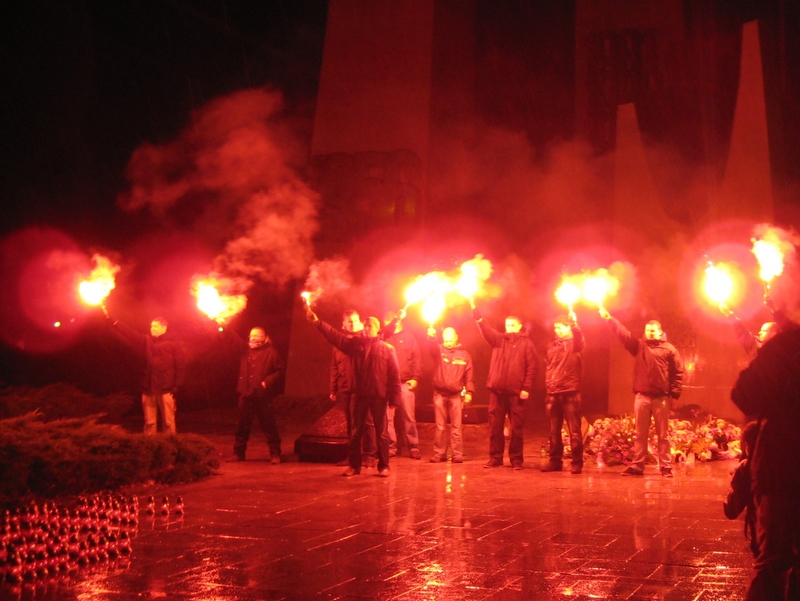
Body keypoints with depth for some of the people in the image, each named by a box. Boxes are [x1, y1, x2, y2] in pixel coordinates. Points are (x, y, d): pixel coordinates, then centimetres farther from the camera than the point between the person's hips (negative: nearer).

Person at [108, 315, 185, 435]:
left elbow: (180, 365, -2)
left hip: (166, 388, -4)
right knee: (149, 422, 7)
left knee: (168, 421, -1)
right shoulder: (146, 341, 13)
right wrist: (111, 320, -1)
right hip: (149, 388, 4)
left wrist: (177, 385, -10)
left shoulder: (173, 344, 2)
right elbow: (129, 334, 7)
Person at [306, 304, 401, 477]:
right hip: (360, 395, 3)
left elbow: (395, 375, -2)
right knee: (356, 432, 7)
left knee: (381, 433, 4)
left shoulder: (387, 349, 0)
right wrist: (317, 322, -10)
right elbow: (334, 335, 0)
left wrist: (394, 397, -8)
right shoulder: (356, 343, 8)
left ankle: (383, 466, 13)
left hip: (379, 396, -3)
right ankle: (354, 465, 16)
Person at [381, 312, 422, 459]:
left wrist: (415, 378, -5)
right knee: (387, 417, 1)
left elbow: (416, 359, 5)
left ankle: (413, 448, 7)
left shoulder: (408, 337, 8)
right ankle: (390, 447, 8)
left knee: (409, 417, 2)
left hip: (405, 383, -1)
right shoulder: (383, 337, 8)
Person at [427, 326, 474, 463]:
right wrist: (431, 337, -40)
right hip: (440, 394, 1)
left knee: (456, 427, 1)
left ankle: (457, 454, 4)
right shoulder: (439, 350, 5)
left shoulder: (464, 354, 6)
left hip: (456, 395, -1)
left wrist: (469, 391, -5)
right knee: (440, 426, 5)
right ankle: (439, 453, 11)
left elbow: (469, 375, 5)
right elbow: (432, 347, -19)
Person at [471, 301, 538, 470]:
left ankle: (516, 459, 8)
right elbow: (485, 329, -3)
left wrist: (526, 388, -11)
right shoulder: (498, 339, 12)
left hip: (516, 392, -3)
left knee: (516, 427, 1)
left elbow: (532, 368, -1)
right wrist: (475, 310, -18)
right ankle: (495, 457, 12)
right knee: (495, 425, 5)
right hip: (497, 390, 3)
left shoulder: (526, 343, 4)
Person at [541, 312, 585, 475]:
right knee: (554, 430, 8)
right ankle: (555, 461, 16)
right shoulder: (552, 345, 16)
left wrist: (575, 324, -41)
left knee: (574, 430, -3)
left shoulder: (575, 343, 1)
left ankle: (577, 463, 1)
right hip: (553, 393, 5)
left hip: (570, 392, -5)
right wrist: (547, 387, 12)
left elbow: (579, 338, -24)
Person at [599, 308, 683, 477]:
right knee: (640, 434, 5)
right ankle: (637, 466, 8)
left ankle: (666, 467, 4)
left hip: (662, 398, -3)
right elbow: (623, 333, 5)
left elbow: (678, 373, 2)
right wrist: (609, 318, -5)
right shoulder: (639, 345, 12)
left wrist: (674, 394, -5)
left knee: (663, 435, 1)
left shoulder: (669, 349, 5)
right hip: (642, 397, 3)